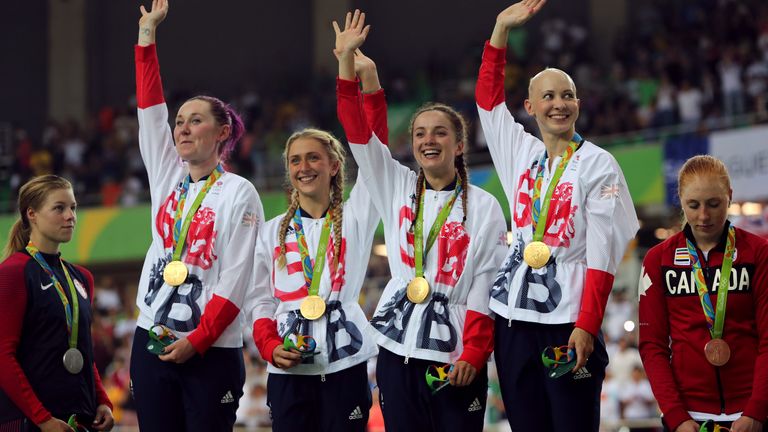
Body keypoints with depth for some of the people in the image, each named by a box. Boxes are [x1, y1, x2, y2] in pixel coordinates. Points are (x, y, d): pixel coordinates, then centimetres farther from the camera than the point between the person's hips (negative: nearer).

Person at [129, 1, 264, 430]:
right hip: (152, 342, 5)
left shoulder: (239, 193, -4)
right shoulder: (168, 178, 12)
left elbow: (234, 280, -9)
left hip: (211, 351, -5)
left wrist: (196, 341, -15)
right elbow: (150, 110, 9)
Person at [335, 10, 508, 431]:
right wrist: (346, 59, -2)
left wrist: (473, 355, -13)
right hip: (397, 350, 3)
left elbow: (486, 287, -4)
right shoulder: (397, 188, 12)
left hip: (455, 357, -3)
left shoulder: (484, 207, 2)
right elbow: (358, 130, 5)